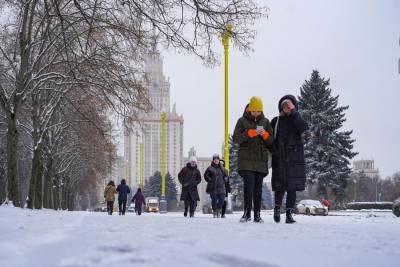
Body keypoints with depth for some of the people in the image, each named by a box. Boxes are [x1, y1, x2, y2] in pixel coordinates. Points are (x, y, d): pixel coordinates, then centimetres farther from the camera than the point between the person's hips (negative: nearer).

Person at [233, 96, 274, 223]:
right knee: (249, 184, -15)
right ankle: (247, 213, -10)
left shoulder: (265, 121, 12)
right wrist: (250, 133, -15)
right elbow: (236, 138, -3)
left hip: (261, 160, 3)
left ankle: (257, 215, 9)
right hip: (246, 159, -3)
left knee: (258, 187, 4)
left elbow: (271, 141, 12)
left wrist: (265, 135, -10)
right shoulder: (242, 121, 5)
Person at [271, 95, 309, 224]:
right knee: (280, 186, -1)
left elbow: (303, 128, -14)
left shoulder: (296, 120, 9)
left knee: (292, 187, -3)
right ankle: (277, 208, 23)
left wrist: (293, 112, -13)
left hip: (294, 159, 0)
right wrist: (274, 151, -9)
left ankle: (289, 213, 1)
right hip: (279, 159, 0)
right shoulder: (276, 121, 8)